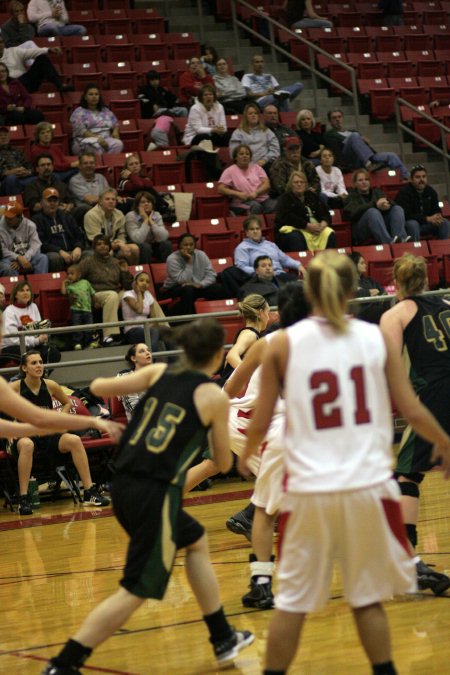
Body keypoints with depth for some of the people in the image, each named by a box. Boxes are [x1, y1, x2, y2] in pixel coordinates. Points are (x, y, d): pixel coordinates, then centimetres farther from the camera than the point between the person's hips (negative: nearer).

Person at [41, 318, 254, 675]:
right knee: (137, 590, -3)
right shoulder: (215, 397, -4)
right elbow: (223, 462, 6)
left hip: (125, 485, 8)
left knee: (196, 540, 27)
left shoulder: (159, 373, 9)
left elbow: (99, 386, 10)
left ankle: (224, 639, 36)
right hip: (156, 492, -8)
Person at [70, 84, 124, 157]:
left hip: (106, 140, 4)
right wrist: (97, 138, -20)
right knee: (96, 146, -41)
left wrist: (115, 131, 2)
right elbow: (80, 130, -7)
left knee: (118, 144, -31)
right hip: (86, 141, -4)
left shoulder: (105, 111, 23)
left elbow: (115, 123, 28)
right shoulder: (79, 112, 6)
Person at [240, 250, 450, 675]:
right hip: (368, 485, 1)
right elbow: (412, 411, 2)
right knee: (367, 598, 14)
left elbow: (261, 423, 2)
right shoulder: (375, 338, 2)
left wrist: (246, 455, 24)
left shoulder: (284, 344, 0)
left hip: (309, 490, -1)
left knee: (292, 599, 10)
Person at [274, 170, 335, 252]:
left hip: (316, 228, 4)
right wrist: (308, 226, -17)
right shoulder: (284, 199, 7)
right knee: (296, 238, -39)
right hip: (294, 229, -4)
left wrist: (323, 223, -8)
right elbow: (287, 218, -10)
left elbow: (325, 213, 18)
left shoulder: (312, 196, 22)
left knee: (329, 234, -25)